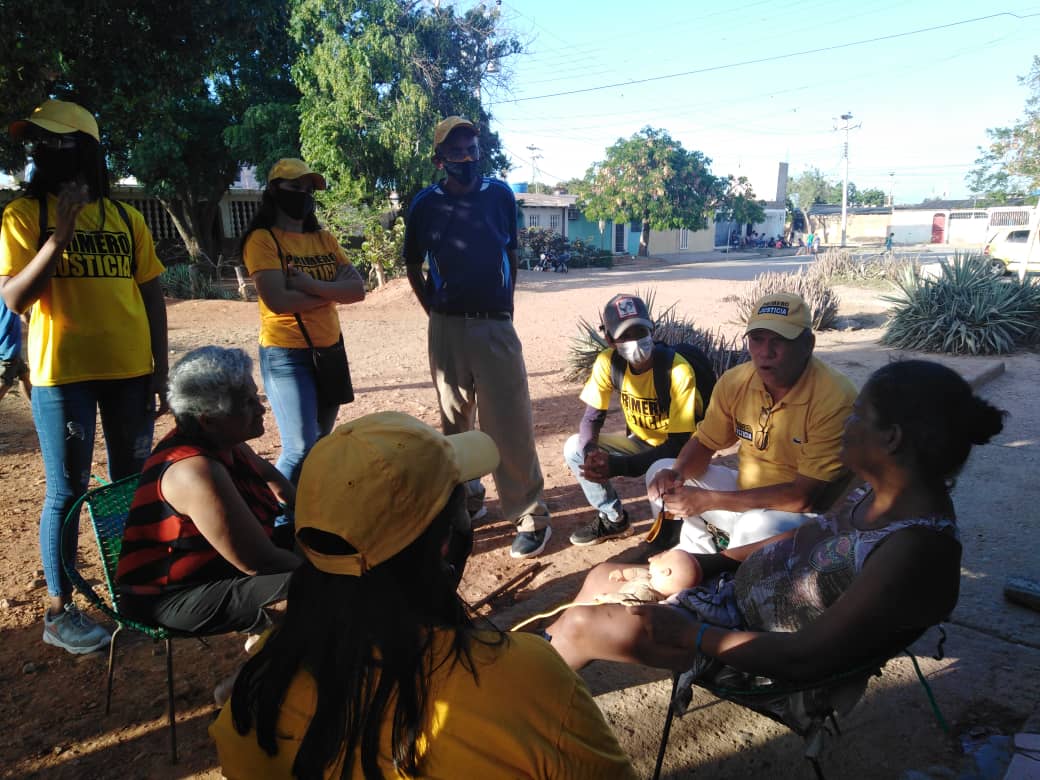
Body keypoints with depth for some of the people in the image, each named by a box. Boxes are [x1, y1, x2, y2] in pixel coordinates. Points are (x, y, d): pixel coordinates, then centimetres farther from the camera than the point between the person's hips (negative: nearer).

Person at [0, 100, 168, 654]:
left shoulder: (126, 217, 8)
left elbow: (152, 296, 9)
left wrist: (160, 369, 6)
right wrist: (59, 237, -19)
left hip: (130, 371, 3)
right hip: (62, 374, -3)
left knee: (133, 485, 11)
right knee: (67, 491, 3)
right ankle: (58, 612, 16)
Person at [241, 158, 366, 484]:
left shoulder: (324, 238, 10)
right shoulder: (262, 238, -7)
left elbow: (358, 289, -1)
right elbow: (277, 300, -20)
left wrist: (314, 286, -18)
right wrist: (334, 291, -8)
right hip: (287, 355, -6)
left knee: (321, 443, 14)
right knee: (301, 449, -9)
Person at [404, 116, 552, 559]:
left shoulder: (500, 195, 2)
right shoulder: (425, 204, 1)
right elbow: (414, 267, 12)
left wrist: (506, 307, 10)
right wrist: (437, 313, 9)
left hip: (496, 325, -1)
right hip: (447, 329, 2)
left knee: (510, 422, -4)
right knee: (455, 421, 12)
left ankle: (531, 517, 4)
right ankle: (466, 500, 29)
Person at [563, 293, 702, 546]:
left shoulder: (678, 371, -30)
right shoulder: (607, 362, -15)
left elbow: (678, 446, -30)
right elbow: (592, 418, -7)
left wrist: (617, 466, -41)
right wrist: (590, 452, -32)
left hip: (678, 450, -5)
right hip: (641, 441, 5)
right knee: (575, 448, -12)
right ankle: (613, 519, 8)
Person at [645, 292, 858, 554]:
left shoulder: (835, 399, -26)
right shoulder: (734, 381, -8)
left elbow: (804, 496, -27)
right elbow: (704, 444, 6)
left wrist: (709, 500, -29)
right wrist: (677, 474, -19)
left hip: (808, 513, -6)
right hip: (747, 494, 6)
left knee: (756, 528, -37)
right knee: (660, 472, -1)